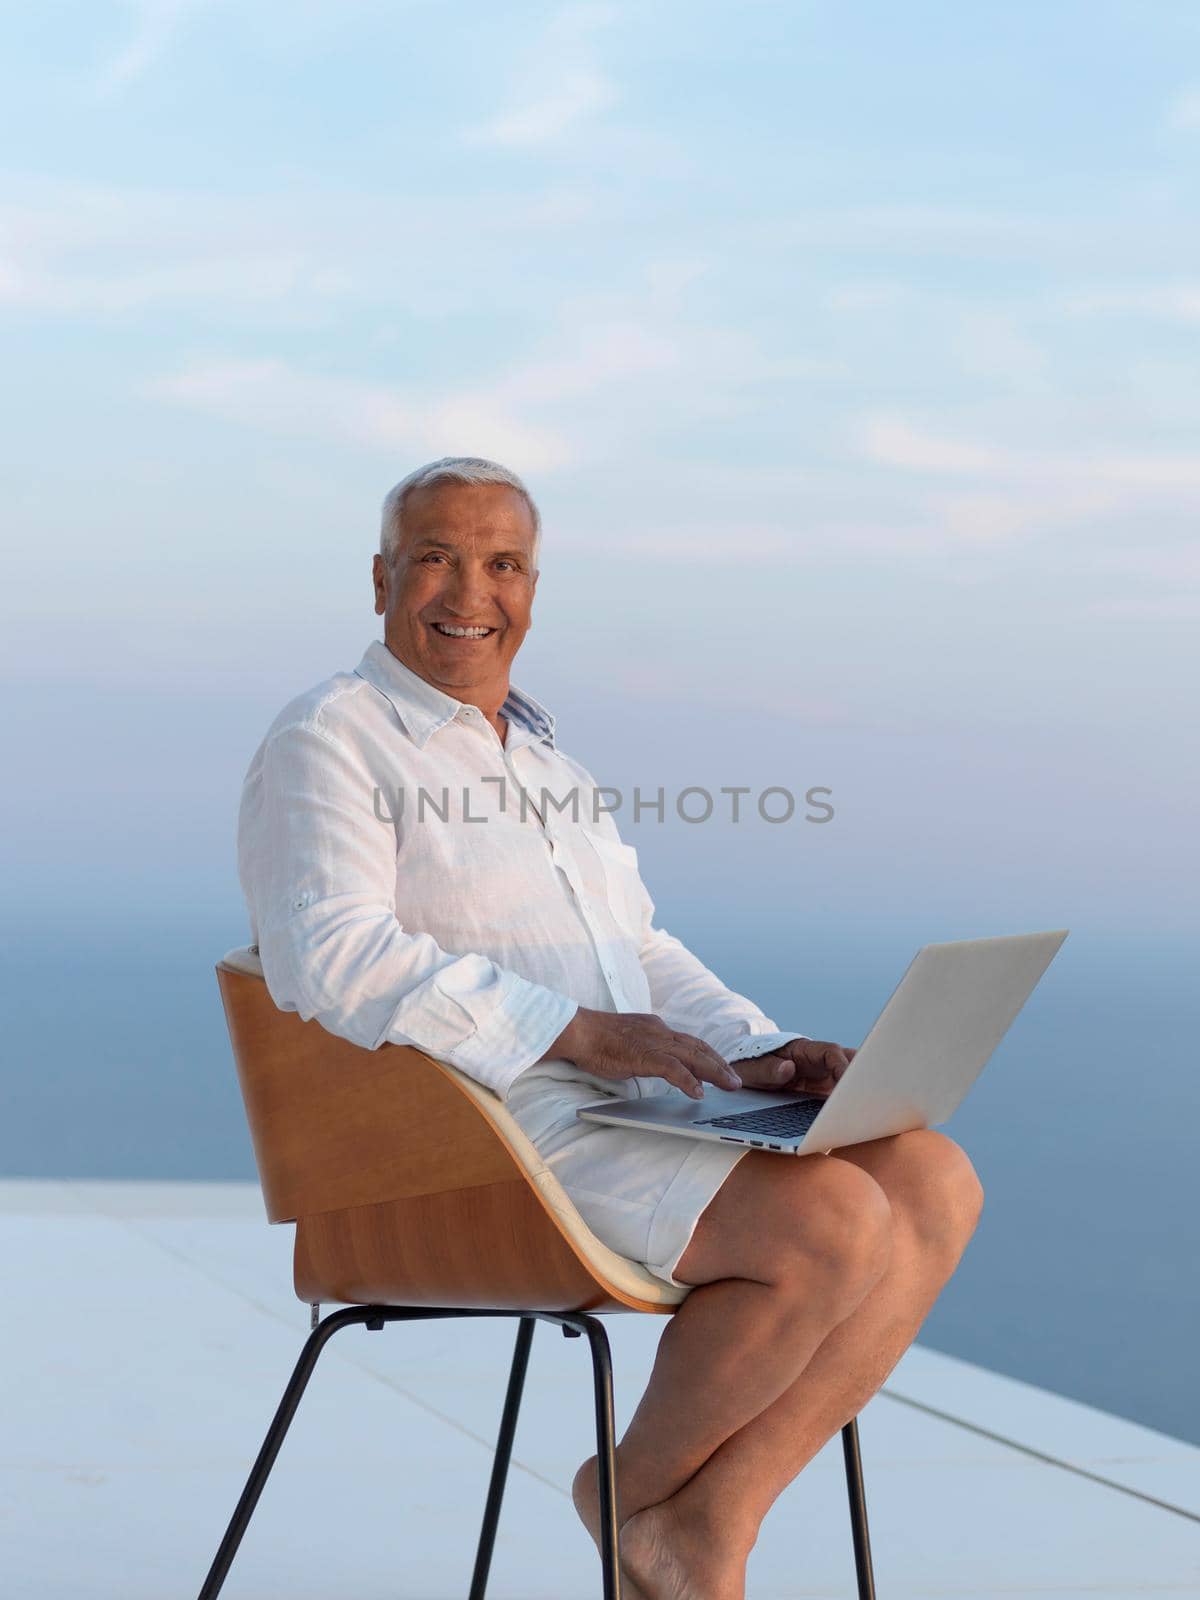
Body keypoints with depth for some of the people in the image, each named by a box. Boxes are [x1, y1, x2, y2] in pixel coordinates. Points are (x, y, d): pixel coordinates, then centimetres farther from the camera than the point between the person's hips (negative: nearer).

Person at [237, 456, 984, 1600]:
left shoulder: (543, 755, 24)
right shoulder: (327, 742, -3)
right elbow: (333, 958, -19)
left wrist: (755, 1058, 3)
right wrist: (578, 1030, -24)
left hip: (633, 1102, 9)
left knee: (936, 1185, -9)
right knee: (835, 1223, -25)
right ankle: (639, 1488, -1)